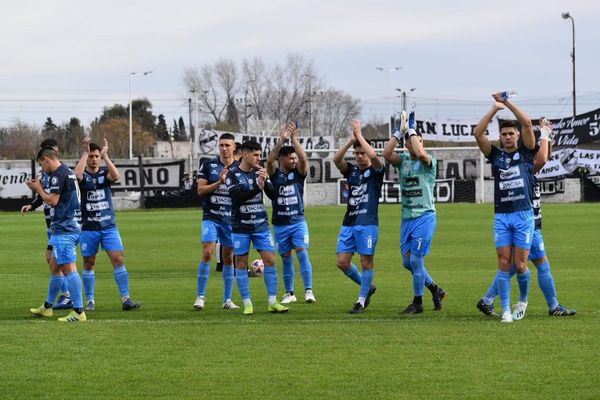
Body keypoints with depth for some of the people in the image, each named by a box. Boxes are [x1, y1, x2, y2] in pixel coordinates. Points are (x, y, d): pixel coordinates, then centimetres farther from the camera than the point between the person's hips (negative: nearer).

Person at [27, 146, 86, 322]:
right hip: (72, 227, 11)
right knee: (54, 267, 19)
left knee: (69, 268, -12)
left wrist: (38, 189, -1)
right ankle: (47, 307, 29)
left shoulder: (58, 175, -13)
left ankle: (78, 312, -16)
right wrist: (40, 189, 17)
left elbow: (53, 201, -16)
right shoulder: (68, 172, 18)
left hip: (64, 229, -11)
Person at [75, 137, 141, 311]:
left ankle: (125, 299, -7)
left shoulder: (104, 173, 5)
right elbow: (77, 174, -25)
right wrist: (85, 152, -20)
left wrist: (105, 156, -17)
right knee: (89, 264, 5)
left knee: (118, 259, -8)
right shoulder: (83, 175, 0)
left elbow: (116, 176, -18)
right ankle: (90, 301, 14)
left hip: (109, 227, 1)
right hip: (89, 228, -1)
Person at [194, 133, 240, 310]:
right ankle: (200, 296, -7)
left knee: (228, 258, 6)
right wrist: (219, 182, -16)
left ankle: (227, 299, 13)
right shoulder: (208, 165, 2)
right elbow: (201, 190, -2)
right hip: (211, 217, -2)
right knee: (207, 253, -14)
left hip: (231, 219, 2)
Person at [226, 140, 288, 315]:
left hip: (261, 225, 3)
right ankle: (247, 304, 7)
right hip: (240, 226, -3)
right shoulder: (232, 174, -6)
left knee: (270, 260, -4)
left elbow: (273, 195, 0)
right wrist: (257, 187, -28)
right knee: (241, 263, 0)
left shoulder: (260, 172, 5)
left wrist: (265, 182, -18)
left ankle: (272, 302, 1)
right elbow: (237, 197, -19)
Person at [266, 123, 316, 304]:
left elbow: (304, 158, -16)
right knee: (286, 258, 7)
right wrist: (281, 140, -29)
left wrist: (294, 138, -22)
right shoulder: (275, 174, 1)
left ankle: (308, 291, -17)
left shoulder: (298, 173, 2)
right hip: (280, 224, 1)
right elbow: (269, 160, -18)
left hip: (298, 221, -1)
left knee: (302, 252, -15)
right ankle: (289, 293, 17)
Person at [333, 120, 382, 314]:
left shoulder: (375, 171, -1)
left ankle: (361, 301, 5)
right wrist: (351, 140, -12)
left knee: (366, 262, -3)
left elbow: (374, 156, -22)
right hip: (348, 223, 5)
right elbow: (336, 159, -6)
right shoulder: (351, 170, 12)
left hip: (368, 223, -5)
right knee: (342, 262, 1)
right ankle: (367, 287, 21)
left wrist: (359, 135, -14)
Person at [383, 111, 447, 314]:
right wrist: (400, 131, -11)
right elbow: (386, 154, -10)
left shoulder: (429, 162, -5)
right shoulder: (403, 160, 9)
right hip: (407, 218, 6)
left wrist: (412, 130, -18)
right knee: (407, 262, 8)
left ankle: (418, 303, 8)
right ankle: (435, 290, 26)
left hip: (424, 217, -6)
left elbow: (421, 154, -29)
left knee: (415, 261, -6)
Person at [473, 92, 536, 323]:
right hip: (501, 216, 2)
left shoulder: (526, 152, 7)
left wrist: (507, 102, -5)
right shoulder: (495, 155, 10)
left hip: (524, 215, -2)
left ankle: (523, 301, 22)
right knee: (503, 264, -4)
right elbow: (478, 133, -2)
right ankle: (506, 311, -2)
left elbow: (527, 123, -6)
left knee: (520, 265, -3)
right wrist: (495, 109, -6)